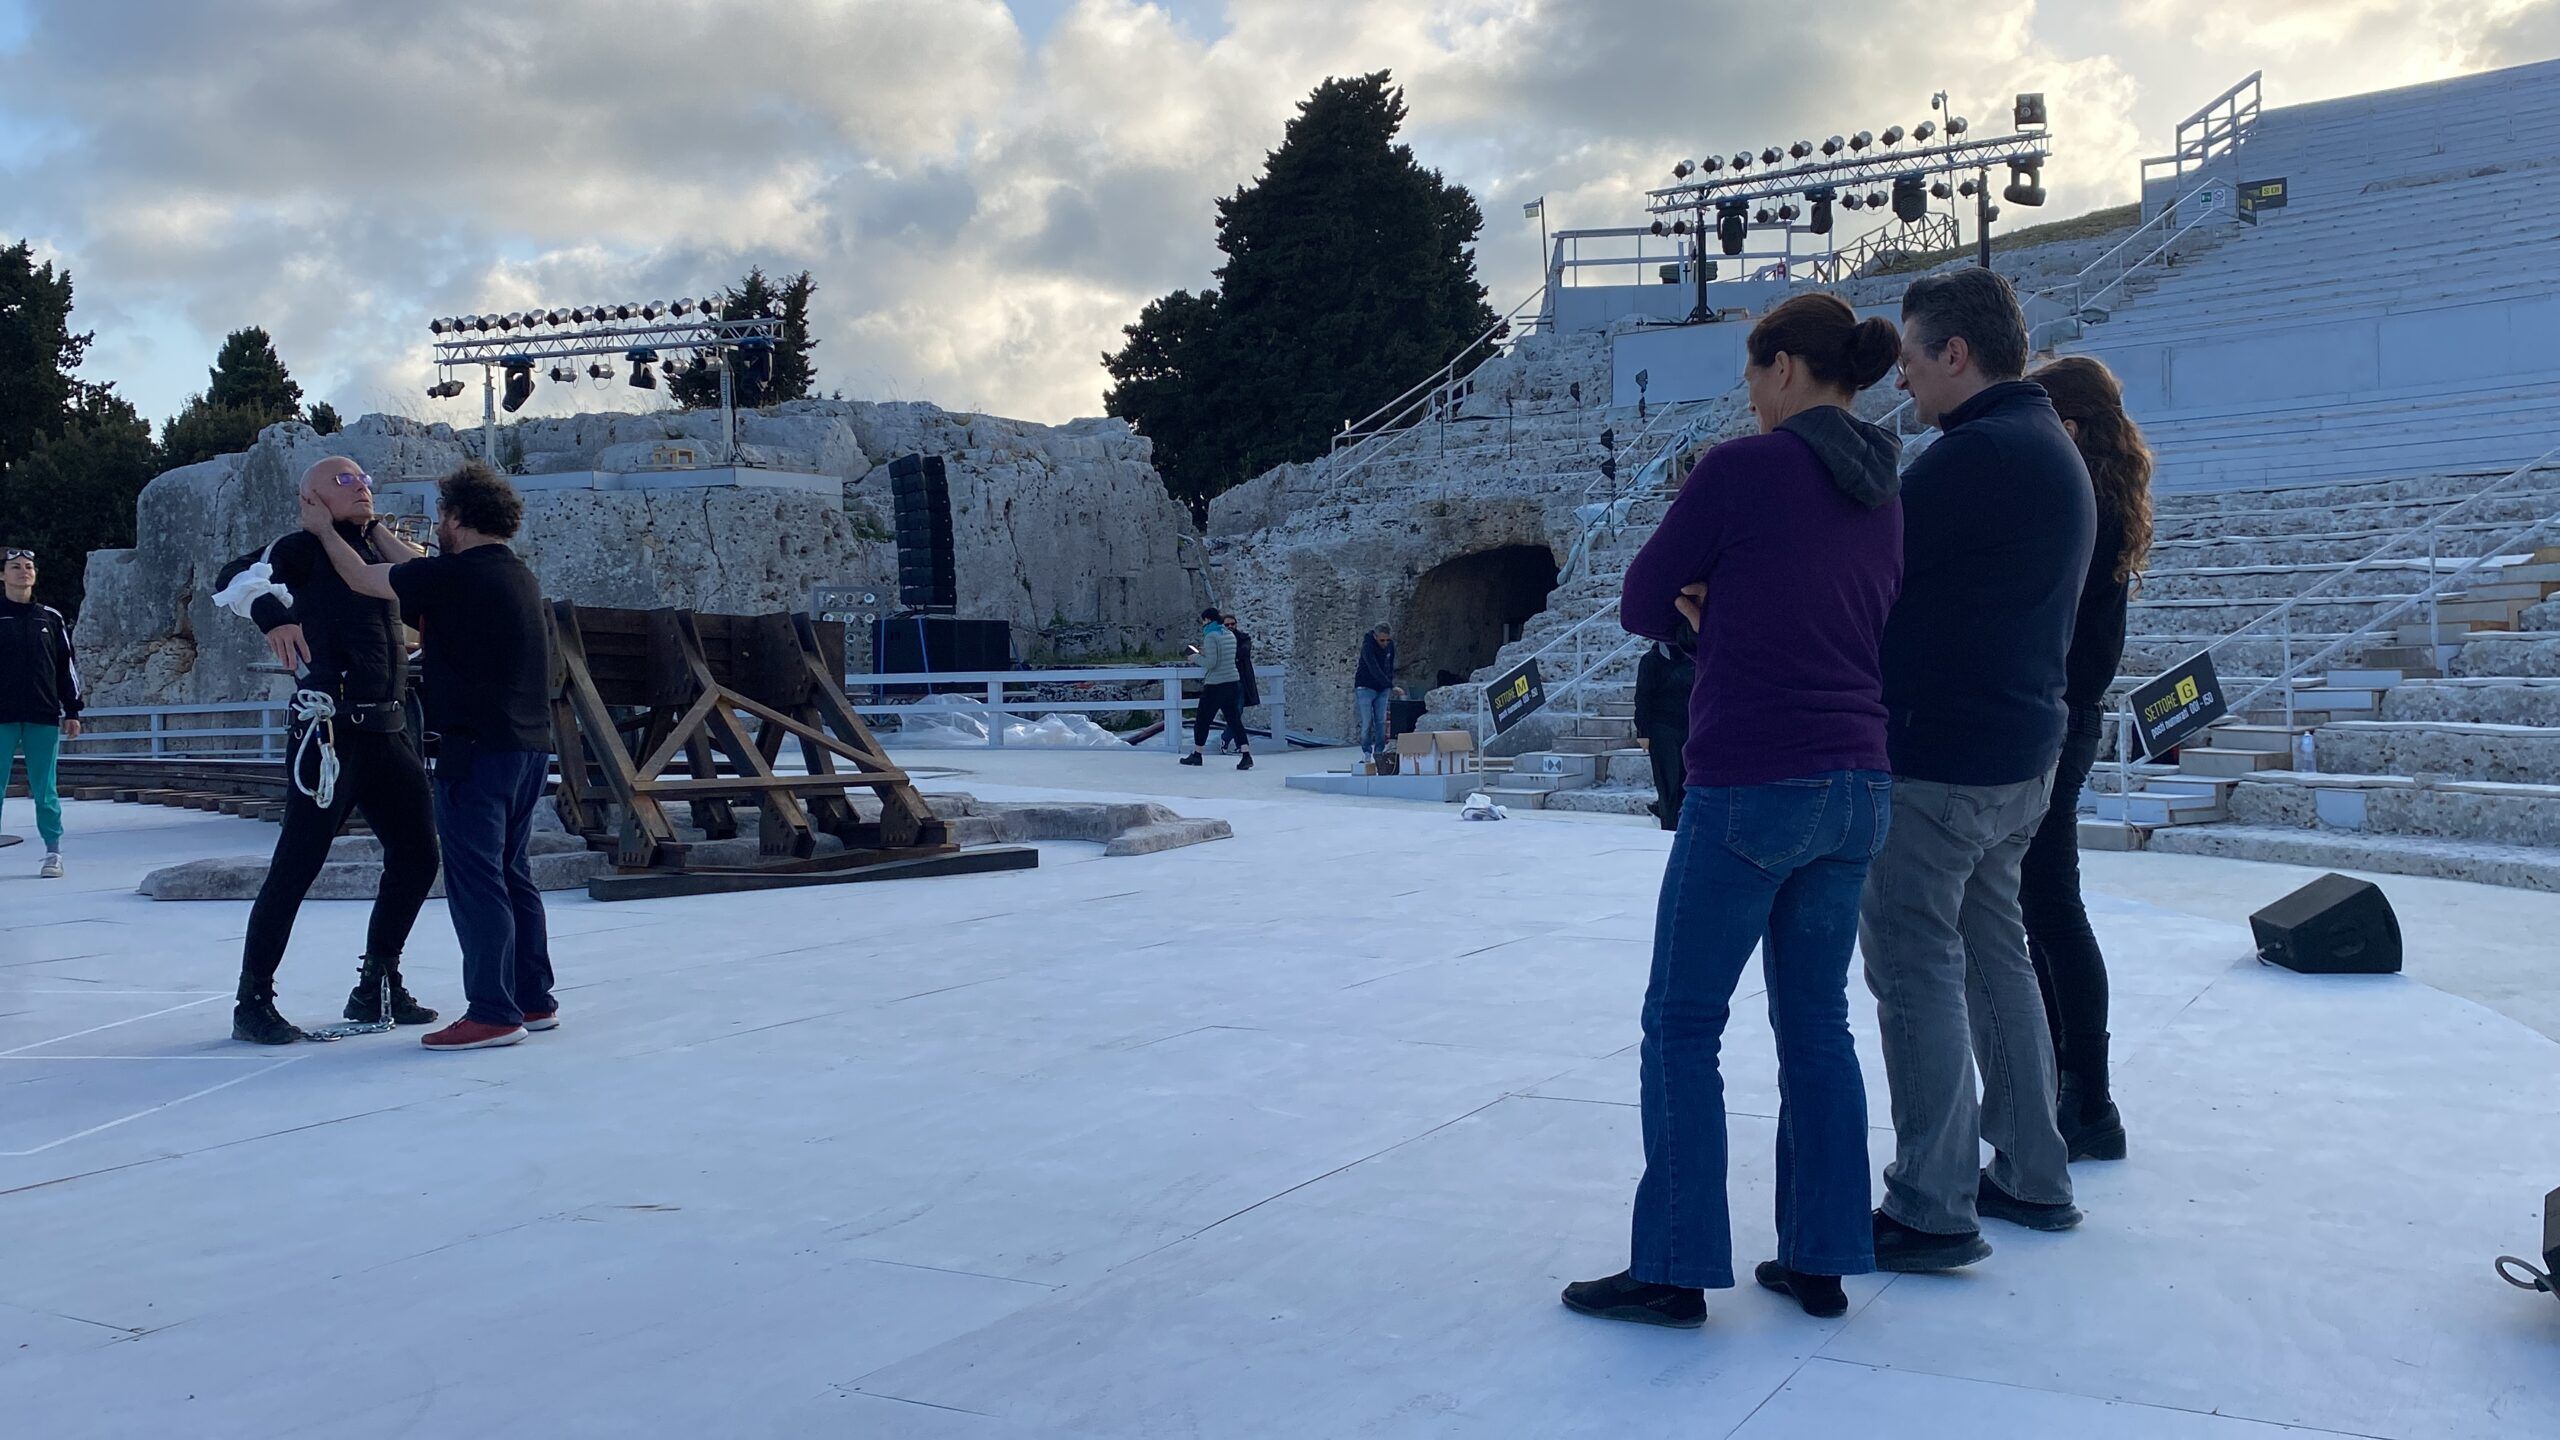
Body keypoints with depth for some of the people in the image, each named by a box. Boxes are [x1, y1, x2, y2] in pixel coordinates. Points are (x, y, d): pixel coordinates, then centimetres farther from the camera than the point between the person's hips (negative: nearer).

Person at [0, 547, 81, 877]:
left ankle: (53, 853, 6)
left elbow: (67, 666, 13)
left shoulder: (51, 618, 11)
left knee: (45, 789, 3)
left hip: (44, 717, 1)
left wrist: (72, 711, 9)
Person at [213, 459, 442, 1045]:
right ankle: (252, 1003, 2)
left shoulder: (379, 548, 17)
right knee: (296, 866, -7)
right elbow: (234, 578, -18)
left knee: (417, 854, 9)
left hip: (390, 730, 8)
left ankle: (376, 987, 22)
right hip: (330, 729, -8)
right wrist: (272, 615, -38)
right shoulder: (305, 549, -4)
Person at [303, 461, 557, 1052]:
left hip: (478, 748, -9)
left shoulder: (456, 573, -12)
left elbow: (363, 579, 1)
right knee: (513, 875, 16)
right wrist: (373, 531, 40)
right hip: (530, 746, 9)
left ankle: (493, 1013, -2)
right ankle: (534, 1000, 20)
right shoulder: (520, 577, 14)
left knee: (475, 879, -4)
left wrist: (324, 529, 17)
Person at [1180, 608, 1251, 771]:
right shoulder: (1230, 635, 10)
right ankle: (1246, 755, -8)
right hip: (1233, 682, 7)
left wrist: (1196, 657, -3)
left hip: (1215, 685, -7)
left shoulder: (1211, 637, -14)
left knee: (1202, 719, 8)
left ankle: (1196, 755, 18)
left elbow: (1211, 663, -19)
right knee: (1234, 719, 4)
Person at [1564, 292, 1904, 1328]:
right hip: (1857, 786, 7)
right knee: (1818, 1023, 12)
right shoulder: (1885, 492, 11)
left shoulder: (1744, 467, -11)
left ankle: (1673, 1270, 8)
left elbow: (1642, 607, -4)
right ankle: (1819, 1260, 17)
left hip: (1750, 786, -7)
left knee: (1682, 1024, 3)